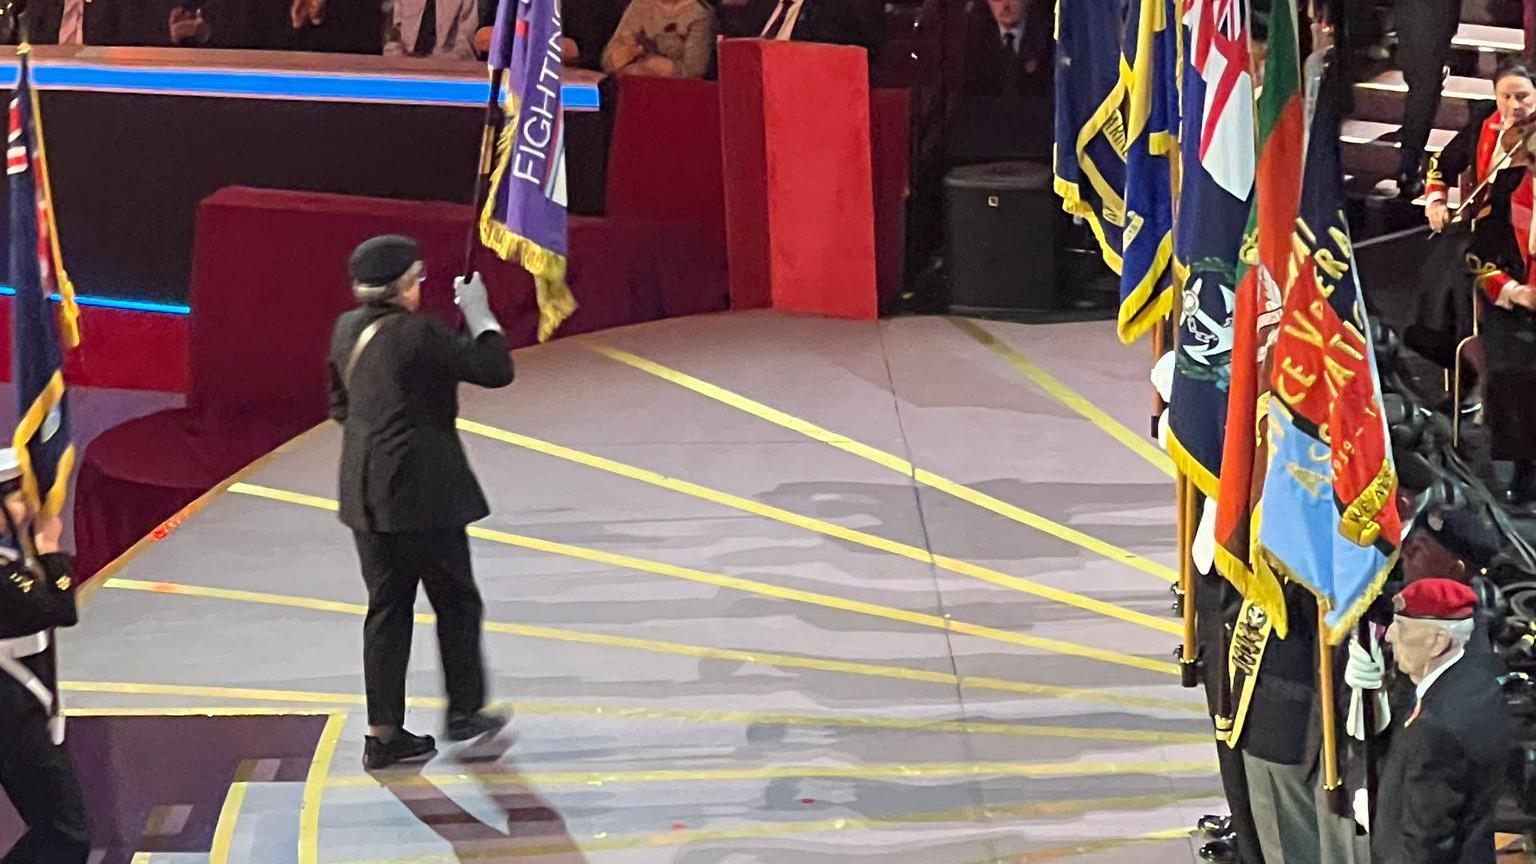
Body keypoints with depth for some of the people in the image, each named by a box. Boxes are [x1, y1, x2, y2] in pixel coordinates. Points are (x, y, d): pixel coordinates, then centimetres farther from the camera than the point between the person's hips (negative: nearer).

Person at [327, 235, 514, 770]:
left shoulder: (348, 330, 6)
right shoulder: (419, 335, -18)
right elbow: (495, 370, -14)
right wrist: (479, 313, -3)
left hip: (366, 494, 7)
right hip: (423, 491, -7)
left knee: (387, 609, 11)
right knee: (456, 602, 12)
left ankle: (384, 734, 11)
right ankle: (464, 711, 23)